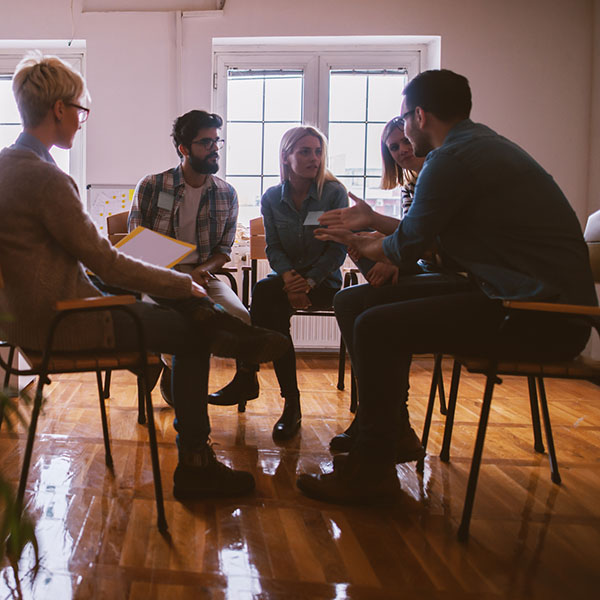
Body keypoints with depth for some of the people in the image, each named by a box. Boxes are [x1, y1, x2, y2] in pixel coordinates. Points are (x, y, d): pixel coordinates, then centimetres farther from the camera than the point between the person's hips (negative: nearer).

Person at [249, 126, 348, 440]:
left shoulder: (334, 193, -4)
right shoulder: (272, 198, 6)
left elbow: (338, 249, -7)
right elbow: (273, 247, 3)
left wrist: (309, 282, -20)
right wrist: (289, 275, -19)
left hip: (324, 280, -3)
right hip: (287, 275, 3)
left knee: (264, 295, -31)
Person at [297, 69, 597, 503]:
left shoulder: (450, 160, -14)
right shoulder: (482, 144, 18)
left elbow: (406, 248, -4)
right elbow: (427, 231, 24)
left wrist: (361, 244, 17)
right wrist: (374, 220, 34)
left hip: (538, 318, -11)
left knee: (376, 328, -15)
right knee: (383, 304, 18)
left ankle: (371, 470, -3)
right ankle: (390, 431, 27)